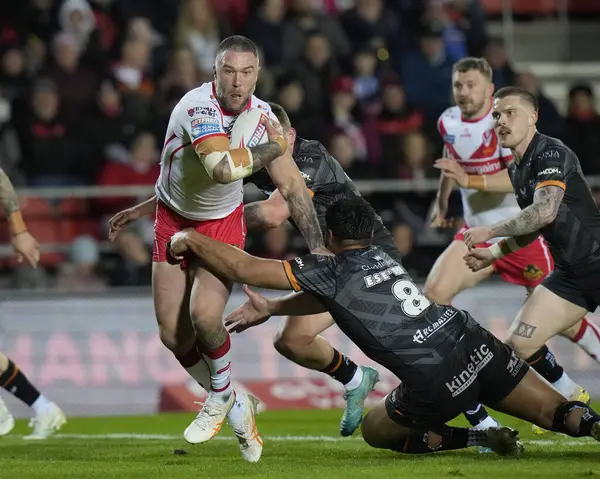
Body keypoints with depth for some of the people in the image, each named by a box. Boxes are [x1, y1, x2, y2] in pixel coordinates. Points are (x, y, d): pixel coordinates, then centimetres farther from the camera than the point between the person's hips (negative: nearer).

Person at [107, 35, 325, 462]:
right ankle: (234, 406, 18)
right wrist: (274, 147, -28)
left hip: (223, 223, 1)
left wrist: (317, 247, -9)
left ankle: (221, 395, 8)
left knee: (205, 315, -22)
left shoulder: (263, 116, -12)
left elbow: (293, 187, -3)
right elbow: (223, 168, -43)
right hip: (173, 221, -1)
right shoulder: (199, 107, -28)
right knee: (173, 334, -5)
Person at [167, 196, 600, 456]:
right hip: (479, 344, 6)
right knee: (558, 413, 9)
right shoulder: (382, 258, 22)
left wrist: (191, 240, 18)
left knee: (376, 431, 19)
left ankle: (479, 440, 0)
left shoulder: (328, 271, 2)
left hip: (438, 382, -6)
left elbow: (243, 268, 4)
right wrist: (270, 309, 42)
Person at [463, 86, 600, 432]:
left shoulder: (552, 153, -14)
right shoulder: (517, 170, 13)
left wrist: (491, 231, -22)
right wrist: (494, 253, 15)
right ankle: (572, 400, 20)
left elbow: (545, 212, -28)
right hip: (571, 272, 9)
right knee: (519, 342, 1)